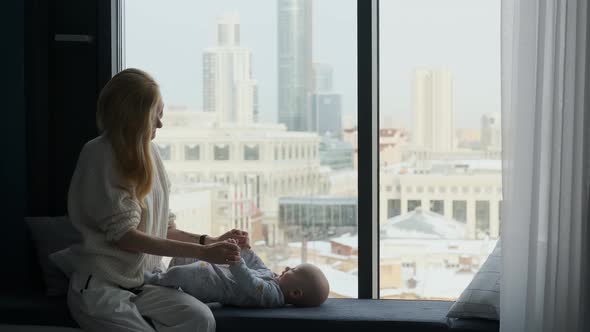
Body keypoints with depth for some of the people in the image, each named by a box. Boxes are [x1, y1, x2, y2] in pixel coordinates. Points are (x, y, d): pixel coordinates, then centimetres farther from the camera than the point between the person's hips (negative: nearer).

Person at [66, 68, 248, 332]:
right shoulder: (100, 155, -11)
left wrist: (209, 241, -3)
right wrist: (202, 253, -16)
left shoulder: (147, 153, 9)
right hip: (101, 287, -6)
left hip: (144, 282, 6)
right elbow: (123, 235, -15)